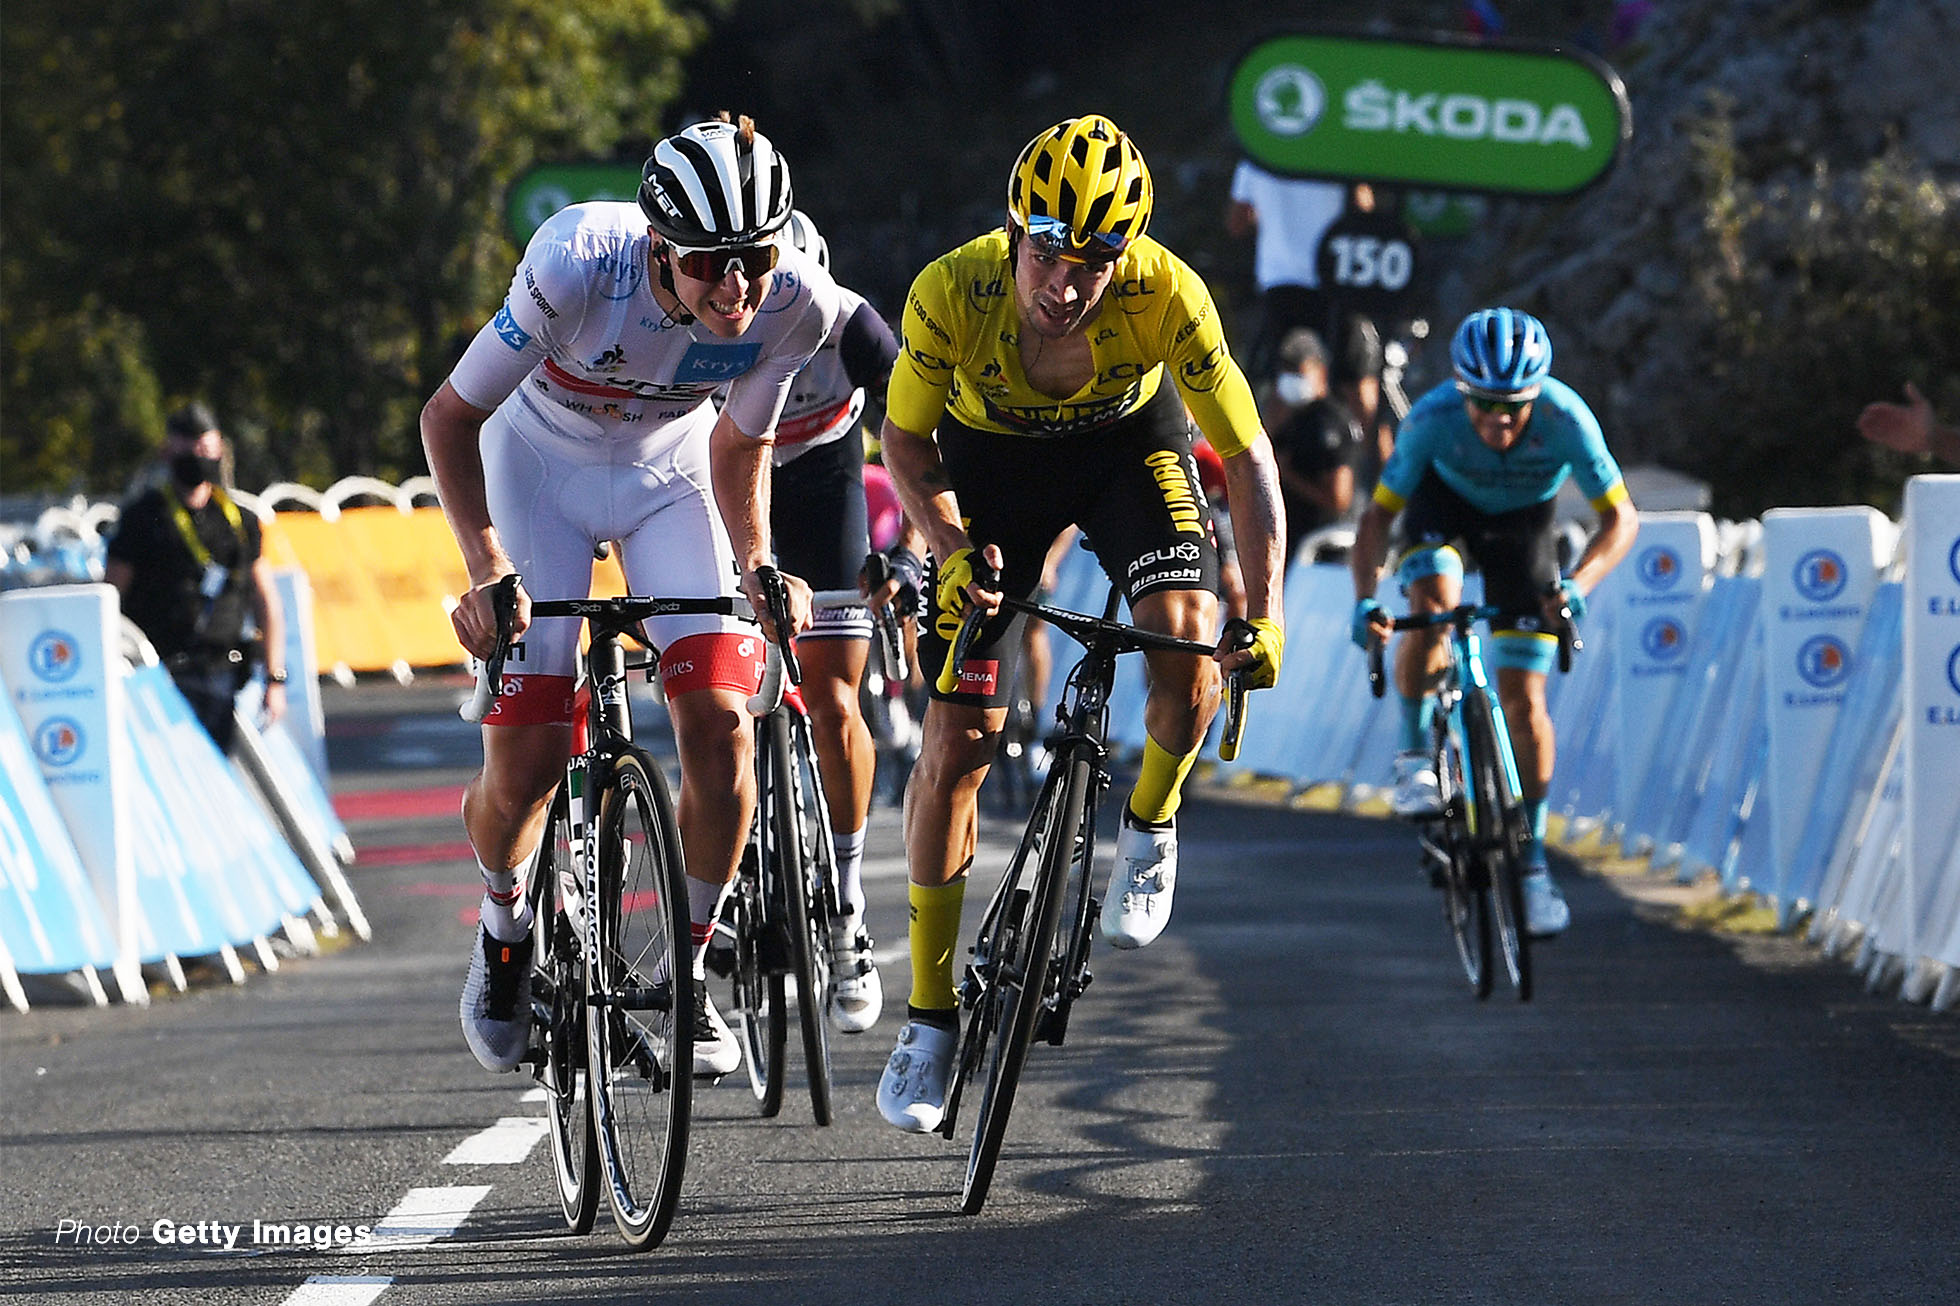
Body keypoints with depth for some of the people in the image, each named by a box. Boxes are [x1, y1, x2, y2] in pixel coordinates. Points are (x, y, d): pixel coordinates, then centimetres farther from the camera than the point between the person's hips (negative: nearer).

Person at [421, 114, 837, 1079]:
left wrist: (757, 566, -22)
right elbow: (450, 416, -25)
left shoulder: (796, 303, -27)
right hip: (540, 463, -2)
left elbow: (739, 445, -7)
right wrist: (488, 567, -36)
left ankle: (690, 973, 2)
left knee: (721, 726, -17)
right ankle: (505, 929, 23)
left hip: (669, 471, 2)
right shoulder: (580, 264, -37)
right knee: (526, 763, -10)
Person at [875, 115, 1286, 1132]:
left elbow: (1248, 457, -25)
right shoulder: (952, 292, -32)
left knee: (1187, 656, -28)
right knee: (958, 743, -4)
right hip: (993, 453, 0)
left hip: (1129, 439, 0)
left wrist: (1265, 614, -33)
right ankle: (930, 1018, 9)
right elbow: (905, 437, -14)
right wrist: (950, 546, -29)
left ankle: (1150, 824, 5)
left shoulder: (1167, 294, -34)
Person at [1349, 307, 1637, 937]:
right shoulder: (1433, 418, -34)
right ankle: (1414, 755, -12)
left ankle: (1531, 857, 7)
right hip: (1445, 502, 0)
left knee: (1523, 700, -7)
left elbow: (1620, 518, -28)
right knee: (1432, 604, -34)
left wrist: (1577, 584, -46)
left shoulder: (1565, 418, -35)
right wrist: (1365, 599, -43)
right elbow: (1378, 515, -27)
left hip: (1521, 522, 0)